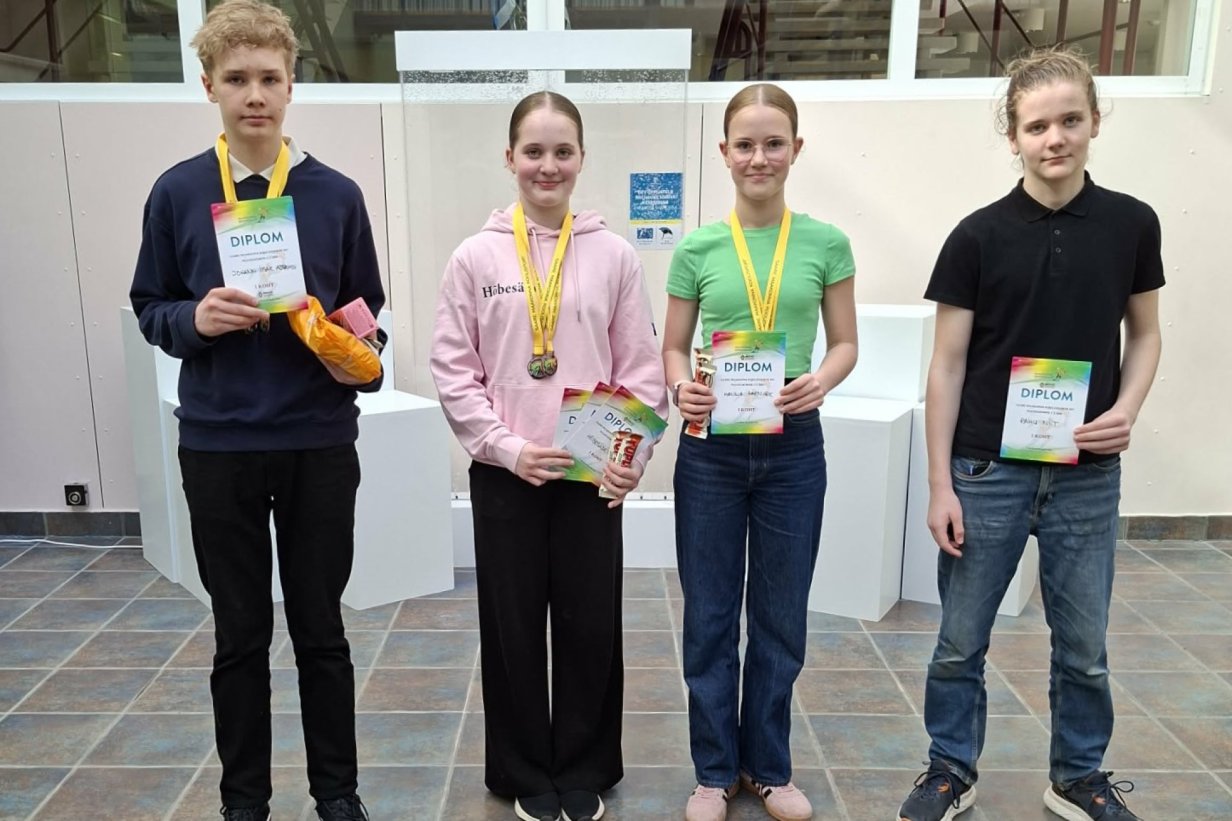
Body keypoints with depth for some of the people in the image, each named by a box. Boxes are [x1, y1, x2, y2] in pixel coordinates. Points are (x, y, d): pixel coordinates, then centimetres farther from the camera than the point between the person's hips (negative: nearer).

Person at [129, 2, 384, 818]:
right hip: (218, 447, 1)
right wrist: (194, 319, -15)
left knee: (321, 630, 12)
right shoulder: (177, 192, 0)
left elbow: (366, 313, 7)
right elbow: (150, 309, 7)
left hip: (320, 444, 0)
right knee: (241, 636, 13)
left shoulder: (336, 194, 0)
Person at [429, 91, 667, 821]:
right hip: (504, 475, 0)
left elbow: (642, 368, 0)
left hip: (593, 476, 1)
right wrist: (506, 446, -11)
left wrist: (633, 455, -12)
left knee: (592, 625, 9)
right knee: (514, 627, 10)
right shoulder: (476, 257, 0)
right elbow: (453, 370, -1)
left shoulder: (614, 255, 1)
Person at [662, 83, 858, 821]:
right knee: (710, 613, 9)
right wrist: (681, 388, -18)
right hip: (711, 447, 0)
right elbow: (673, 349, 3)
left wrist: (820, 381, -17)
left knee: (781, 614, 12)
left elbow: (846, 344, 4)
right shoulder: (697, 249, -1)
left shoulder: (826, 244, -1)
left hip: (793, 446, 0)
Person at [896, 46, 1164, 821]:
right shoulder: (978, 236, -6)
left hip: (1087, 475, 2)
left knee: (1085, 645, 15)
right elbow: (949, 364, -4)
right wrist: (940, 483, -7)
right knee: (961, 641, 9)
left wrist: (1127, 410, -9)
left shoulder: (1131, 224, 0)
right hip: (988, 469, -1)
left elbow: (1145, 334, 11)